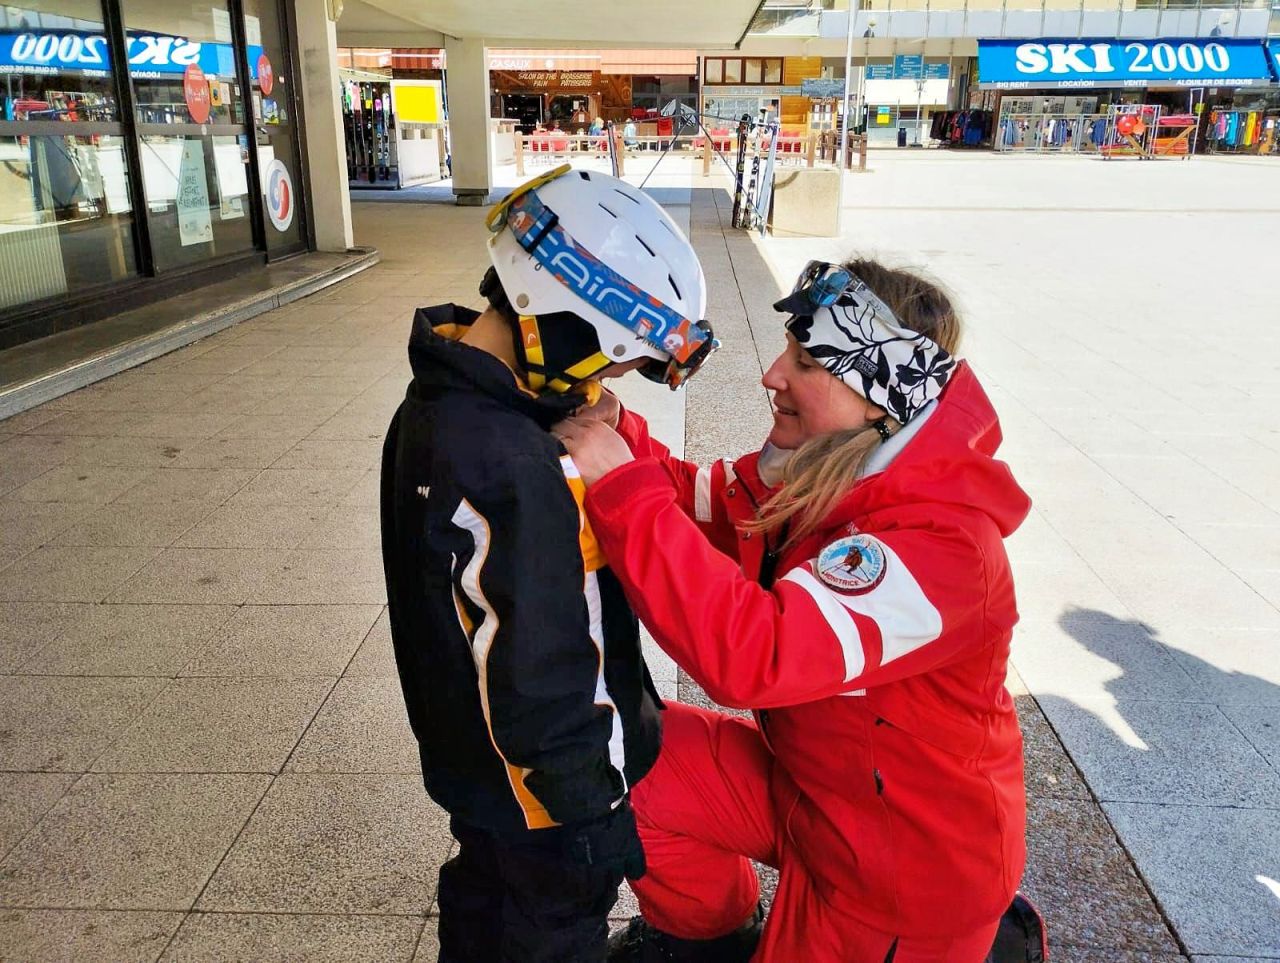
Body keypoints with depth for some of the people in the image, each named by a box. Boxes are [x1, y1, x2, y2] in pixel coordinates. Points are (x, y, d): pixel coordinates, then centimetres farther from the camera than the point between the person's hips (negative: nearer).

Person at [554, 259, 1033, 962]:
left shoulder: (940, 541, -35)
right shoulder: (822, 469, -10)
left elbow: (752, 654, -44)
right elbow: (705, 507, -1)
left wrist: (622, 487, -41)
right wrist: (615, 437, -19)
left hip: (914, 859, -6)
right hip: (805, 779, 7)